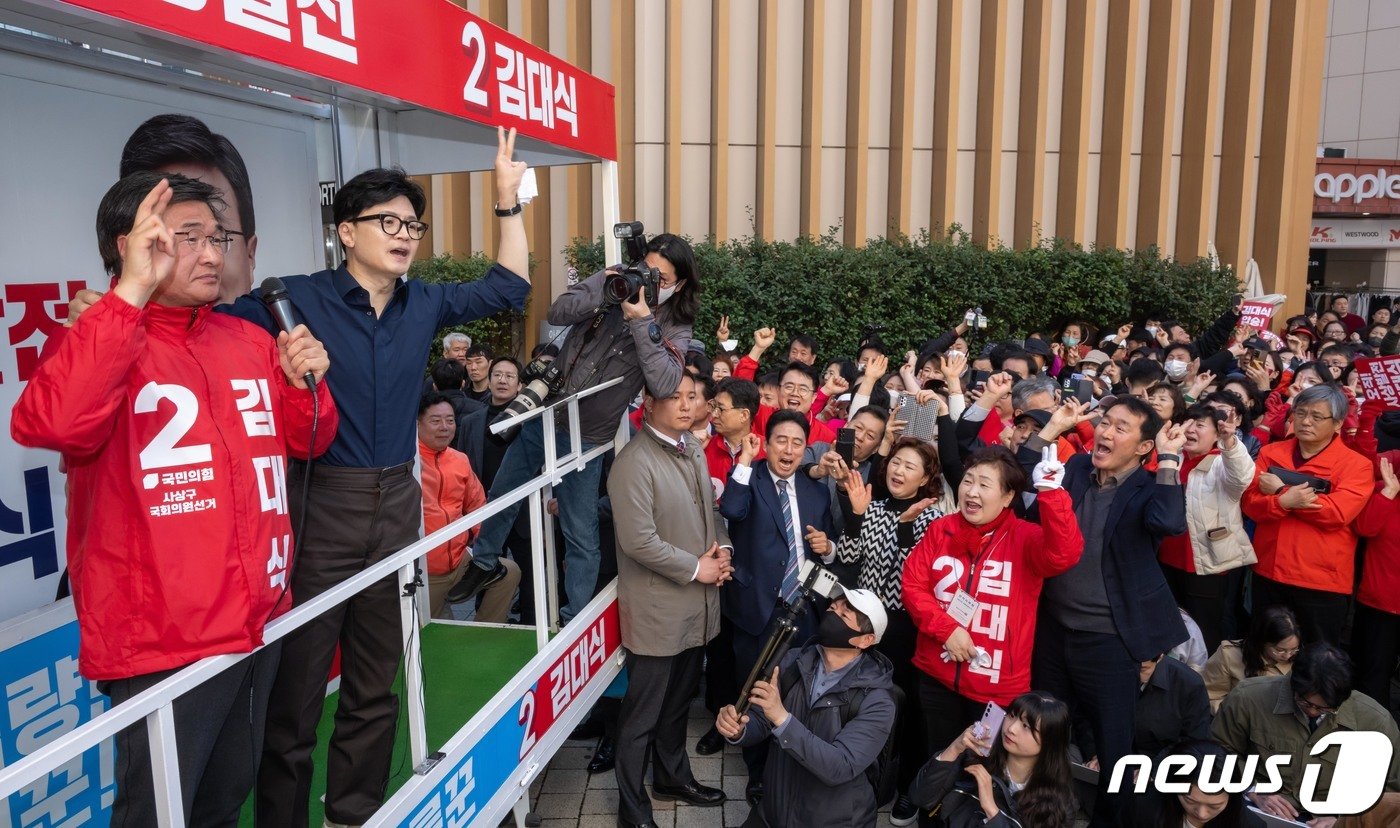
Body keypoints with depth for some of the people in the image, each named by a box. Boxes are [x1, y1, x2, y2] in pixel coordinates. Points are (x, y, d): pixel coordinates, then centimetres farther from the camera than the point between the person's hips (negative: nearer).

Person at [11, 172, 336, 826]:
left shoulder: (250, 342, 9)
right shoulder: (96, 340, -10)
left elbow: (305, 442, 17)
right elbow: (47, 425, -32)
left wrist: (304, 383, -4)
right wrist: (131, 293, -31)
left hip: (260, 618, 6)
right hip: (162, 640, -6)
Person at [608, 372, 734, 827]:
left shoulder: (692, 448, 7)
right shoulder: (634, 462, -20)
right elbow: (639, 541, -24)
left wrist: (722, 549, -1)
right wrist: (696, 568, -16)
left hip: (698, 604, 8)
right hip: (658, 611, -8)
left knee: (679, 701, 24)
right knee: (643, 712, 8)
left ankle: (672, 776, 44)